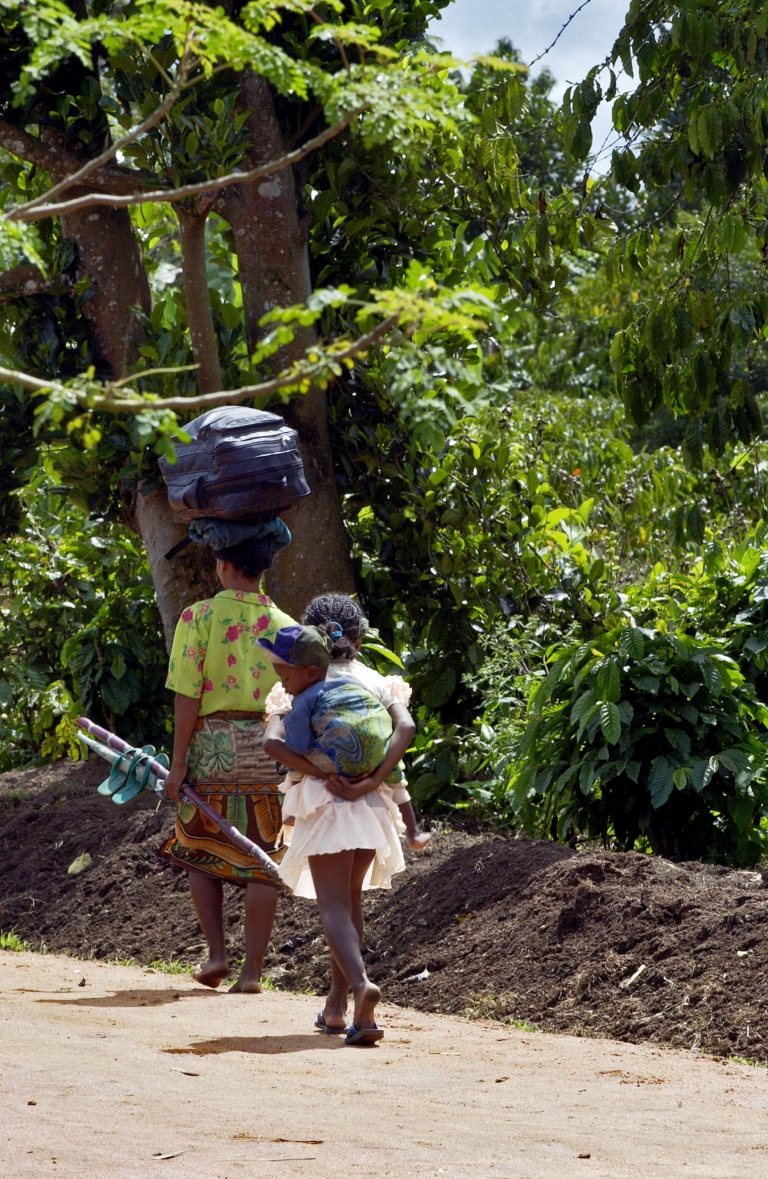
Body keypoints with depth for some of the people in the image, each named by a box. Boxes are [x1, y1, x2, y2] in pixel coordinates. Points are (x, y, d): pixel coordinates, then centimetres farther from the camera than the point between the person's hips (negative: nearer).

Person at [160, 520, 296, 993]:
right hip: (268, 749, 2)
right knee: (261, 863, 5)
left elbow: (188, 696, -8)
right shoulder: (283, 626, 2)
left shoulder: (199, 617, -5)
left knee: (199, 852, 16)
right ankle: (252, 972, 4)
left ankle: (217, 954, 6)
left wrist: (179, 762, -5)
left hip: (213, 743, -2)